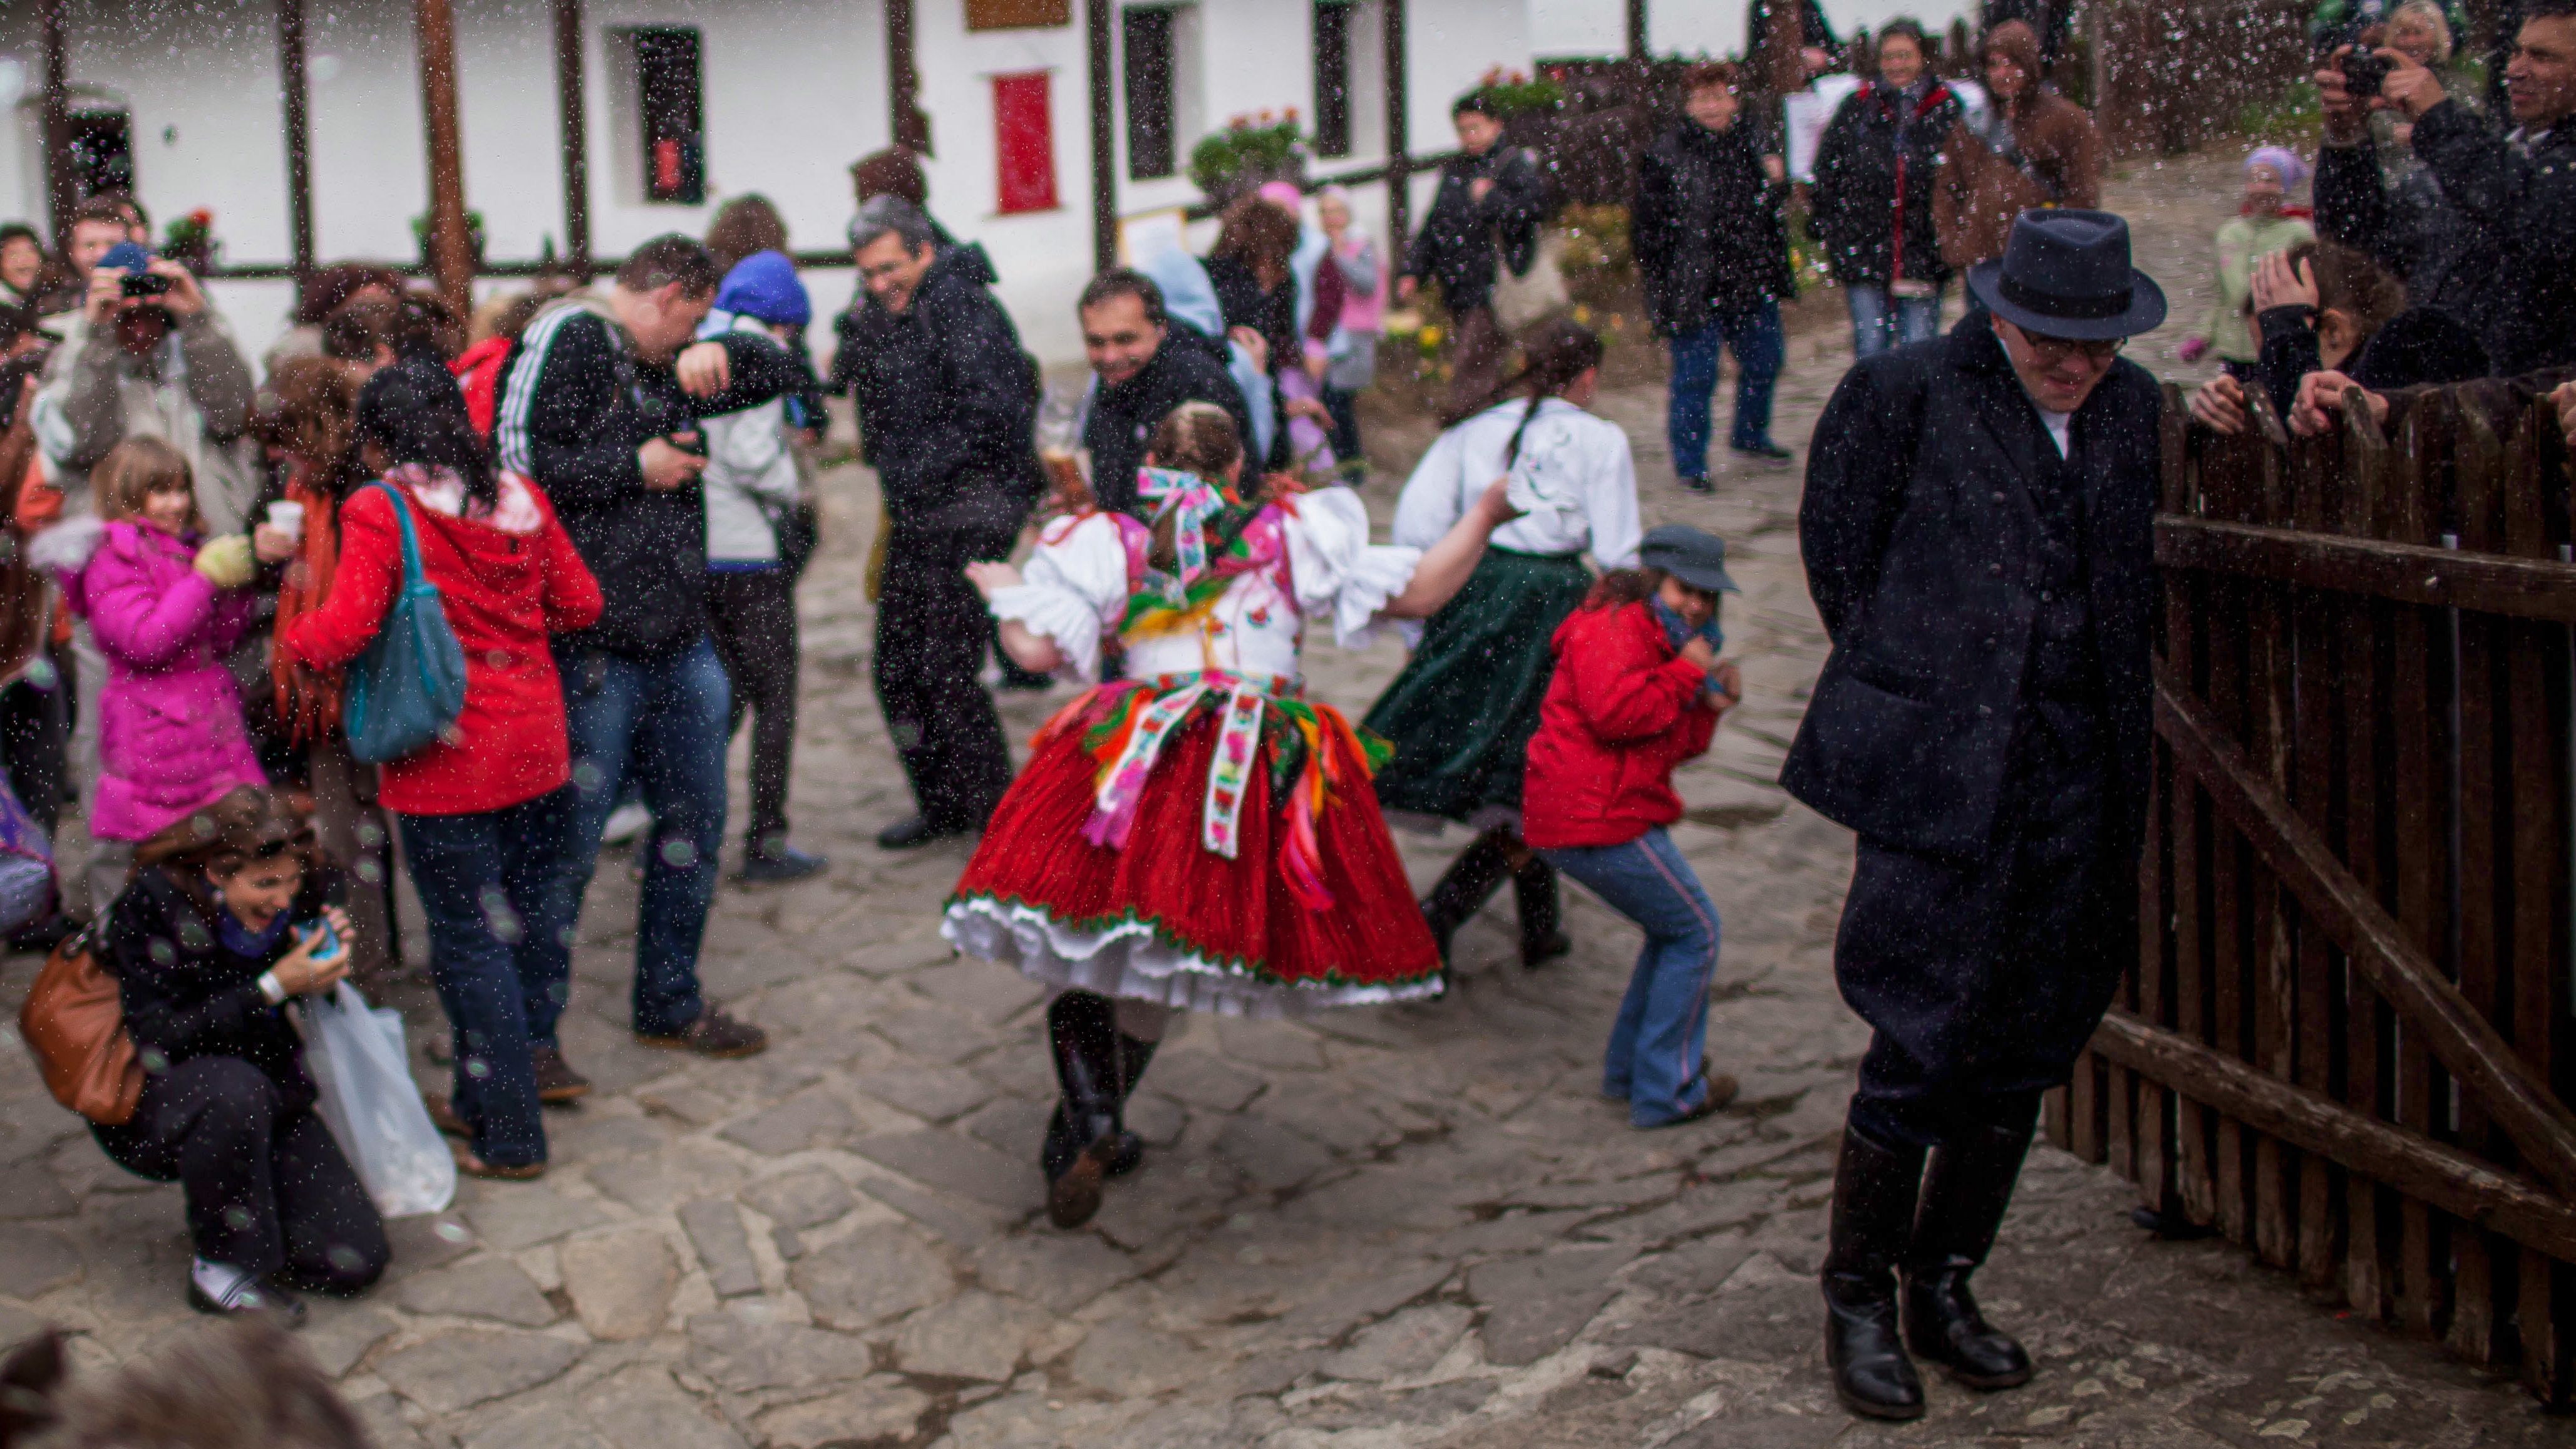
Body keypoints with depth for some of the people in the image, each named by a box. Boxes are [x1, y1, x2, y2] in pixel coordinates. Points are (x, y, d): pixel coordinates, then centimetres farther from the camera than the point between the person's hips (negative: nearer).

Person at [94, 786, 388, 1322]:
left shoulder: (297, 897, -9)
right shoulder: (154, 906, -22)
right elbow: (158, 1042, -25)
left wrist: (328, 968, -17)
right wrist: (271, 989, -31)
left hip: (268, 1101, 4)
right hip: (151, 1106, -4)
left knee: (359, 1260, -10)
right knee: (232, 1088, -40)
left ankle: (231, 1209, 20)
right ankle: (223, 1263, -17)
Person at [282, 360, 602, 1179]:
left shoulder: (379, 511, -11)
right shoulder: (518, 498, 4)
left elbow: (346, 629, -19)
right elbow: (579, 603, 8)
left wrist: (292, 643, 1)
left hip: (445, 765, -5)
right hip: (537, 749, 5)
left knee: (468, 941, 4)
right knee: (526, 908, 21)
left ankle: (508, 1137, 9)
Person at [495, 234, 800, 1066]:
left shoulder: (667, 371, 18)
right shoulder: (567, 340, -7)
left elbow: (783, 373, 26)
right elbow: (519, 460, -19)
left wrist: (722, 356, 5)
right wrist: (635, 466, -11)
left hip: (681, 644, 9)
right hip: (593, 649, -9)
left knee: (693, 827, 16)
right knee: (568, 845, -5)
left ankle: (670, 1005, 31)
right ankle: (529, 1035, 5)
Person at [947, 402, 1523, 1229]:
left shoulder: (1109, 543, 9)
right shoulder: (1292, 534, 10)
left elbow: (1038, 648, -1)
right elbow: (1418, 594, 6)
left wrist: (1004, 592, 20)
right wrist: (1485, 517, 17)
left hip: (1137, 752, -1)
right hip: (1265, 763, 1)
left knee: (1085, 951, 6)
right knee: (1158, 972, 15)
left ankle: (1088, 1124, -15)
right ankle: (1092, 1126, 23)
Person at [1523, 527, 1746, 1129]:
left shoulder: (1655, 638, 24)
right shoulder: (1614, 627, -10)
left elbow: (1673, 745, 22)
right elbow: (1615, 712, -26)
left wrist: (1711, 706, 6)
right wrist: (1686, 673, -16)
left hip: (1575, 819, 11)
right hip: (1596, 822, -11)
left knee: (1675, 927, 21)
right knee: (1694, 932, -2)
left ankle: (1627, 1069, 27)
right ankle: (1667, 1091, 2)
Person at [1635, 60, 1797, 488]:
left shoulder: (1753, 143, 8)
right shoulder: (1665, 155, -9)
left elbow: (1774, 207, 23)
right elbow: (1648, 227, -8)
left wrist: (1777, 181, -1)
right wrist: (1660, 290, -12)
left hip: (1753, 285, 6)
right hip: (1695, 290, -6)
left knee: (1765, 361, 17)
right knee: (1695, 376, -2)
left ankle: (1750, 436, 40)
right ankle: (1690, 464, 11)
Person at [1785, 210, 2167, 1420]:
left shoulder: (2131, 410, 11)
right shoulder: (1904, 394, -5)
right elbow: (1836, 552, 2)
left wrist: (2106, 705, 13)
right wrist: (1919, 691, 5)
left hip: (2080, 779, 5)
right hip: (1942, 774, -5)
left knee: (2022, 1054, 10)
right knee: (1921, 1046, -6)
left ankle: (1942, 1288, 26)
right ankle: (1856, 1299, 11)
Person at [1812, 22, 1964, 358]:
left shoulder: (1948, 109, 1)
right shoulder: (1857, 108, 4)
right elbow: (1825, 172, 9)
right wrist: (1827, 227, 4)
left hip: (1924, 253, -1)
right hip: (1863, 252, 1)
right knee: (1870, 351, 4)